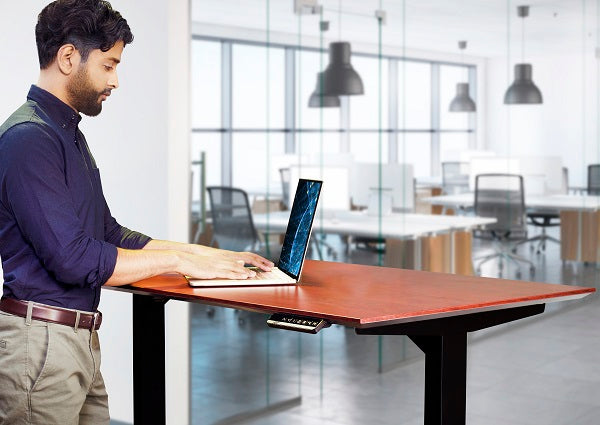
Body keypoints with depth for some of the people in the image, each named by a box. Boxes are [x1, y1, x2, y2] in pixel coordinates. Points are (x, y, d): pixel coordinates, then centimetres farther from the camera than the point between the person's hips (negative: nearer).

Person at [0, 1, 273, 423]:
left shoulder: (69, 134, 16)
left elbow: (109, 235, 19)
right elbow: (73, 259, -21)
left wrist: (210, 254, 13)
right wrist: (177, 260, -13)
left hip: (82, 340, 9)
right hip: (42, 341, -9)